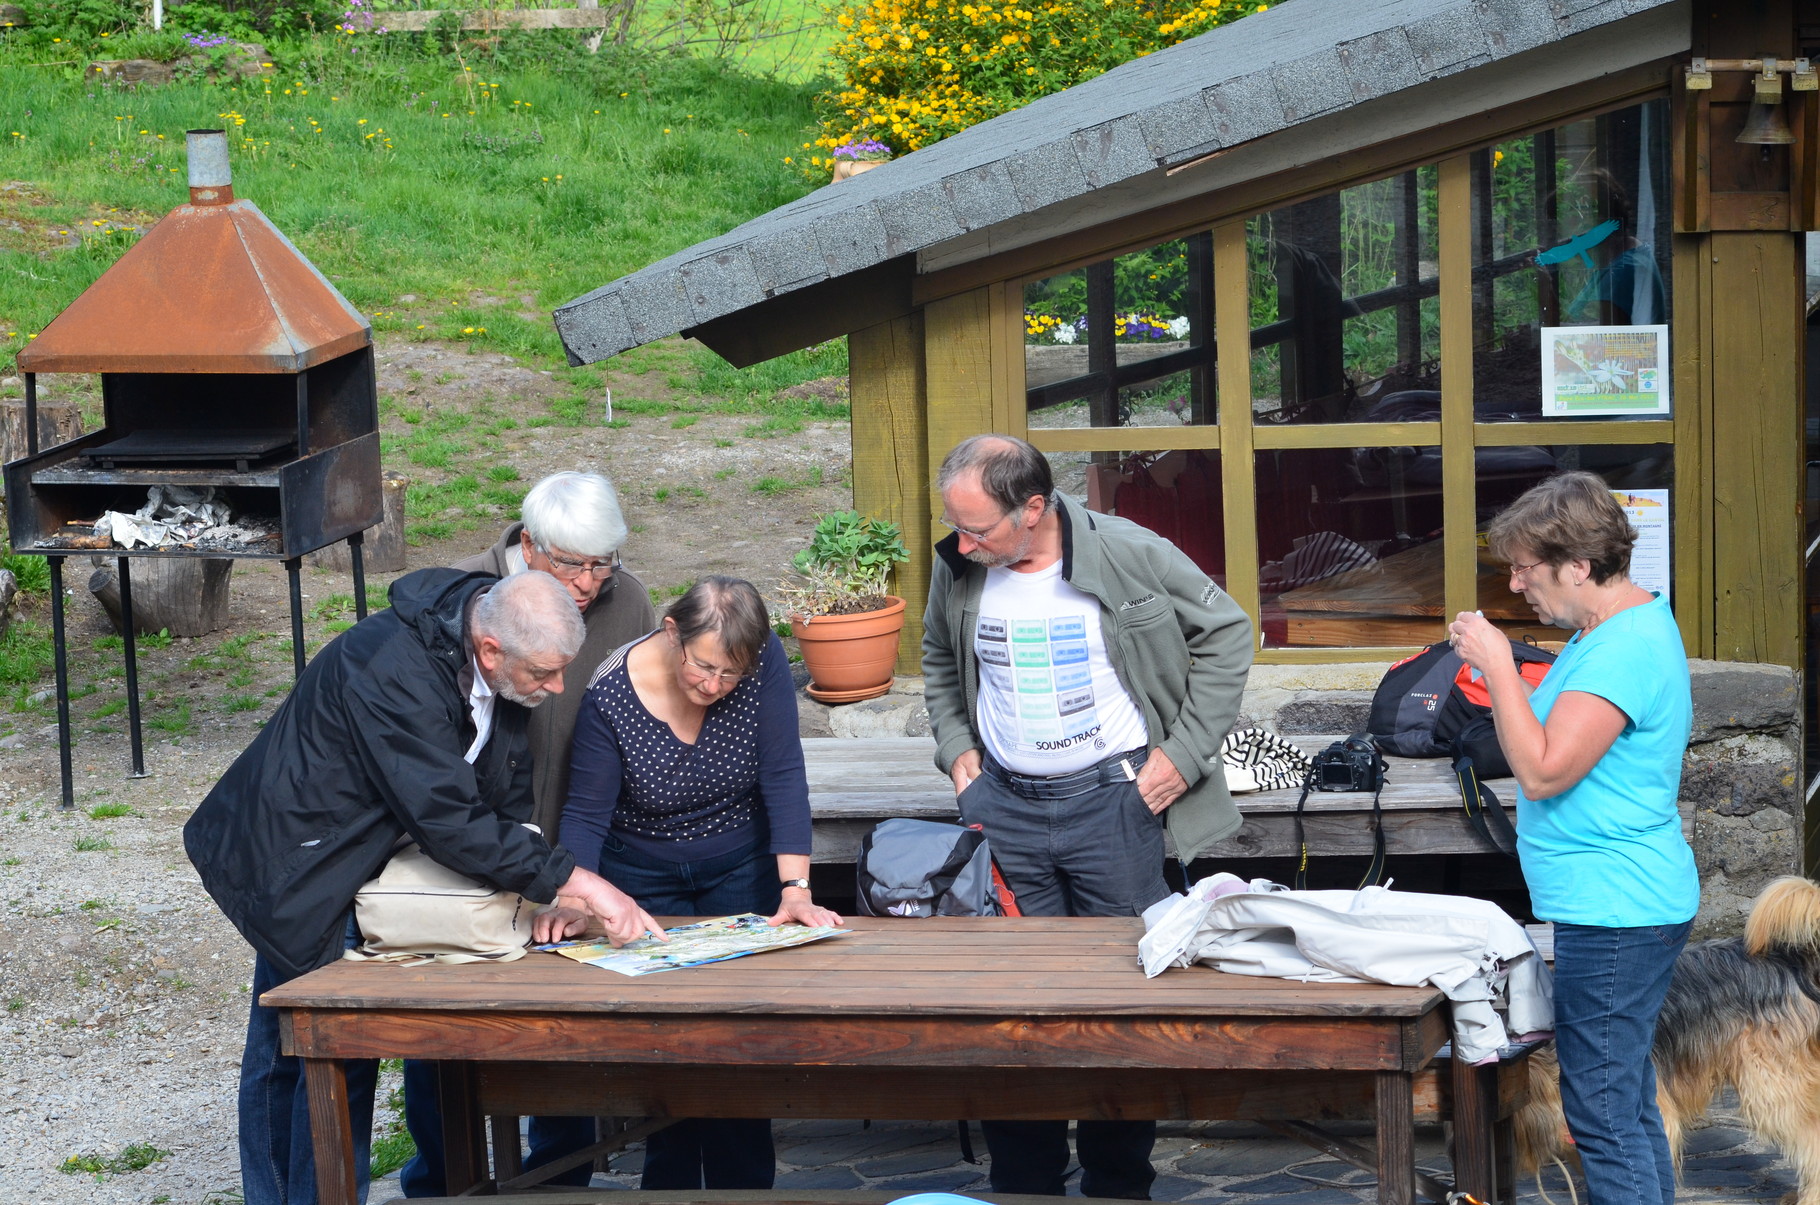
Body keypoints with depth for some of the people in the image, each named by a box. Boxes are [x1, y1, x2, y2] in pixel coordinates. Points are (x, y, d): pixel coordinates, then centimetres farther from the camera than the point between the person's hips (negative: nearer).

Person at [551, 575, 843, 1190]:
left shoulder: (764, 662, -21)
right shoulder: (611, 695, -24)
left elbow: (783, 779, -21)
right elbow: (586, 814, -17)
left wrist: (795, 890, -28)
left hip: (740, 872, 1)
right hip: (644, 881, -1)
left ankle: (743, 1184, 14)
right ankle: (670, 1186, 13)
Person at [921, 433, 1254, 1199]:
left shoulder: (1131, 556, -11)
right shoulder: (959, 571, 2)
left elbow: (1226, 632, 0)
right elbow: (939, 663, 22)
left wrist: (1185, 750, -5)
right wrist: (956, 749, 7)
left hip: (1113, 798, -3)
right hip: (1003, 804, 3)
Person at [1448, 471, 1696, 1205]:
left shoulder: (1625, 649, -19)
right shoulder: (1622, 628, 14)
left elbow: (1544, 770, -23)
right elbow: (1555, 751, 18)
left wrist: (1498, 665, -16)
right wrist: (1497, 675, 7)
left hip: (1613, 916, -11)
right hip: (1623, 905, 11)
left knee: (1603, 1113, -8)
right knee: (1629, 1104, 17)